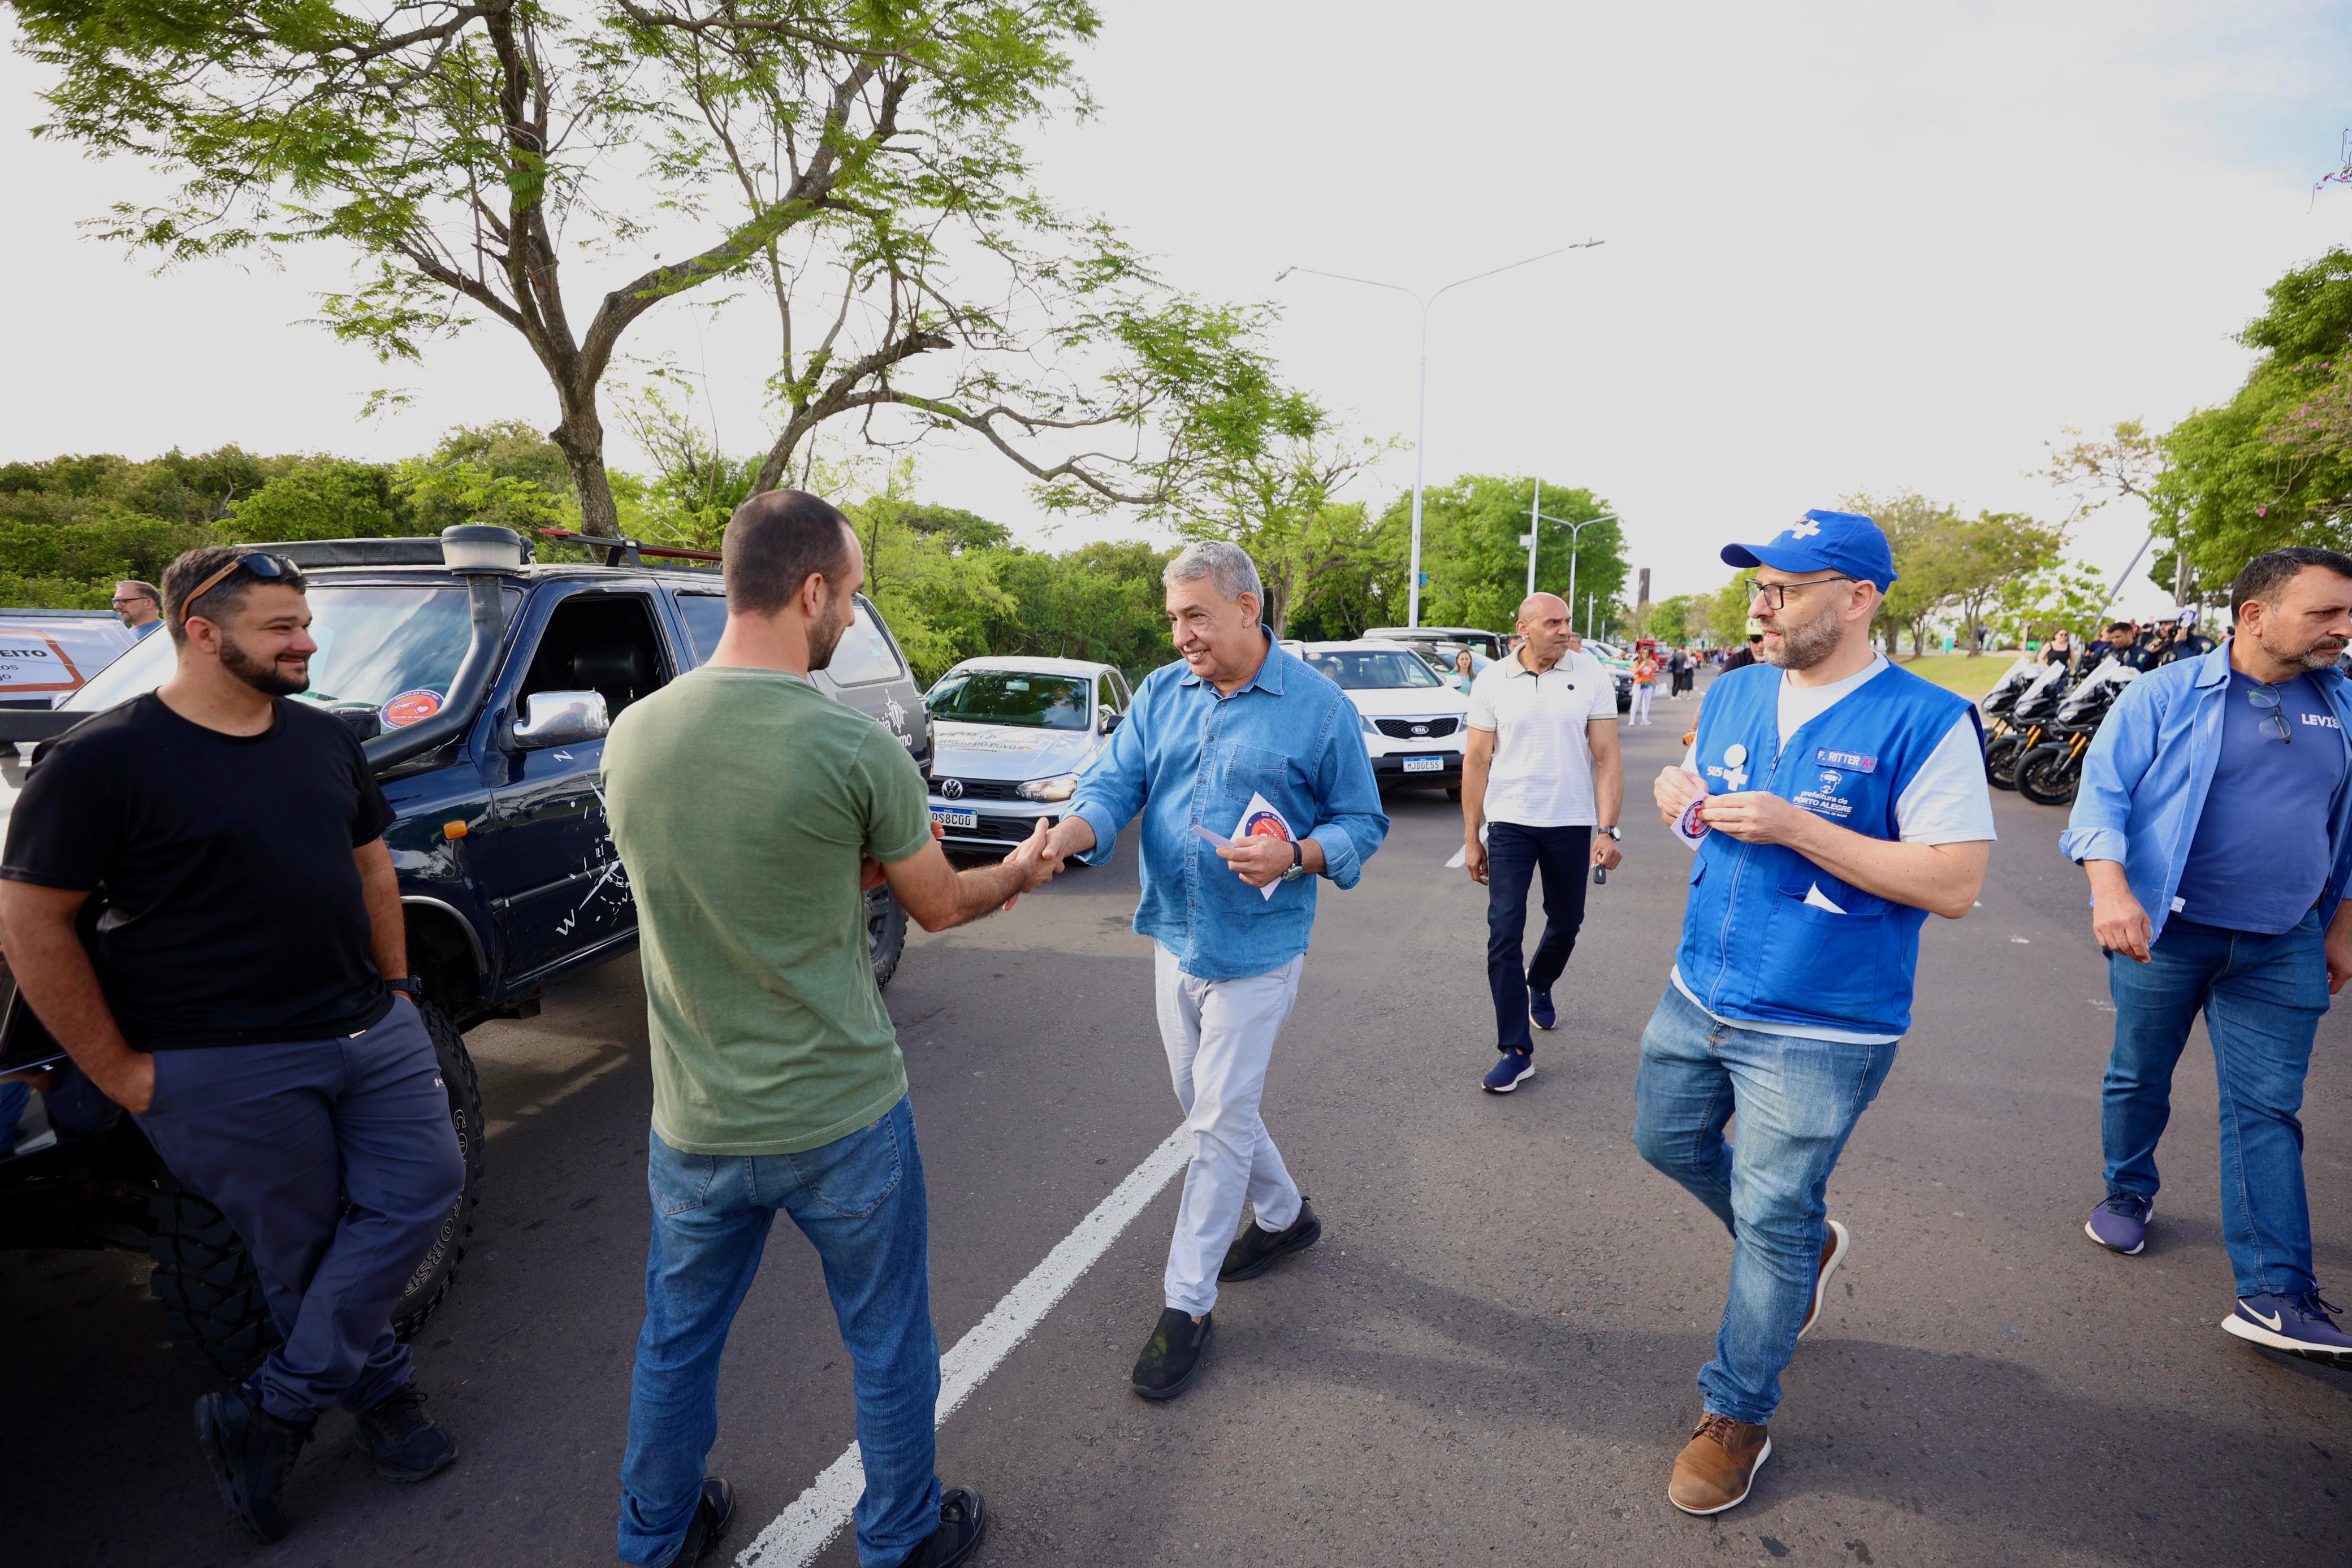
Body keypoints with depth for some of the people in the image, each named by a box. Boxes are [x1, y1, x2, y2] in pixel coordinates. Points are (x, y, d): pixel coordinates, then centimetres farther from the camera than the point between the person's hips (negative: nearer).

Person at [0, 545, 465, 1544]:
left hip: (371, 1032, 6)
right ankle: (387, 1402, 26)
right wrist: (119, 1071, -9)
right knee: (304, 1258, 6)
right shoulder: (100, 760, -10)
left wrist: (394, 990, 12)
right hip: (227, 1070, -6)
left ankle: (272, 1412, 18)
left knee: (423, 1187, 3)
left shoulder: (324, 739, 9)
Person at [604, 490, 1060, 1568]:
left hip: (694, 1125, 5)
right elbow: (938, 907, -6)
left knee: (676, 1341, 26)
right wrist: (1021, 871, 13)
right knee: (889, 1345, 19)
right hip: (844, 1120, -4)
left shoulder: (631, 734, -6)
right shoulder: (855, 748, -21)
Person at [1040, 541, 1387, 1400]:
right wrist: (1065, 836, -25)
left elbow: (1362, 821, -4)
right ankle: (1285, 1216, 44)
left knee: (1219, 1123, 0)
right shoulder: (1161, 695, 3)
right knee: (1208, 1105, 19)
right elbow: (1114, 783, -4)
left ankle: (1187, 1303, 16)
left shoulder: (1319, 708, -9)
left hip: (1256, 951, -6)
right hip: (1174, 941, 6)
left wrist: (1295, 856, -24)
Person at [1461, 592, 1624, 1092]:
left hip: (1571, 825, 1)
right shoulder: (1492, 682, -1)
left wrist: (1607, 831, -11)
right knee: (1504, 934, -6)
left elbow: (1608, 759, -3)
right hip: (1509, 825, -1)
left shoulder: (1592, 681, -1)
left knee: (1565, 923, 17)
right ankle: (1517, 1052, 2)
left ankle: (1539, 986, 49)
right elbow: (1476, 761, 2)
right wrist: (1470, 837, 1)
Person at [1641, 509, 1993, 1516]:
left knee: (1771, 1222, 5)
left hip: (1818, 1030, -7)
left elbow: (1956, 884, -20)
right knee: (1667, 1140, 22)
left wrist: (1795, 826, -27)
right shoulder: (1732, 694, 4)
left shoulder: (1924, 723, -16)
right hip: (1699, 996, 7)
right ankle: (1806, 1245, 48)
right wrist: (1680, 797, -7)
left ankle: (1736, 1415, 26)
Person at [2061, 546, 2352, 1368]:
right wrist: (2112, 889, -24)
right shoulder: (2166, 694, -5)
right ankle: (2128, 1193, 36)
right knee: (2139, 1077, 12)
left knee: (2267, 1110, 1)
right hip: (2165, 933, -3)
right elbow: (2102, 791, -10)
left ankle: (2275, 1295, 4)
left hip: (2280, 950, 3)